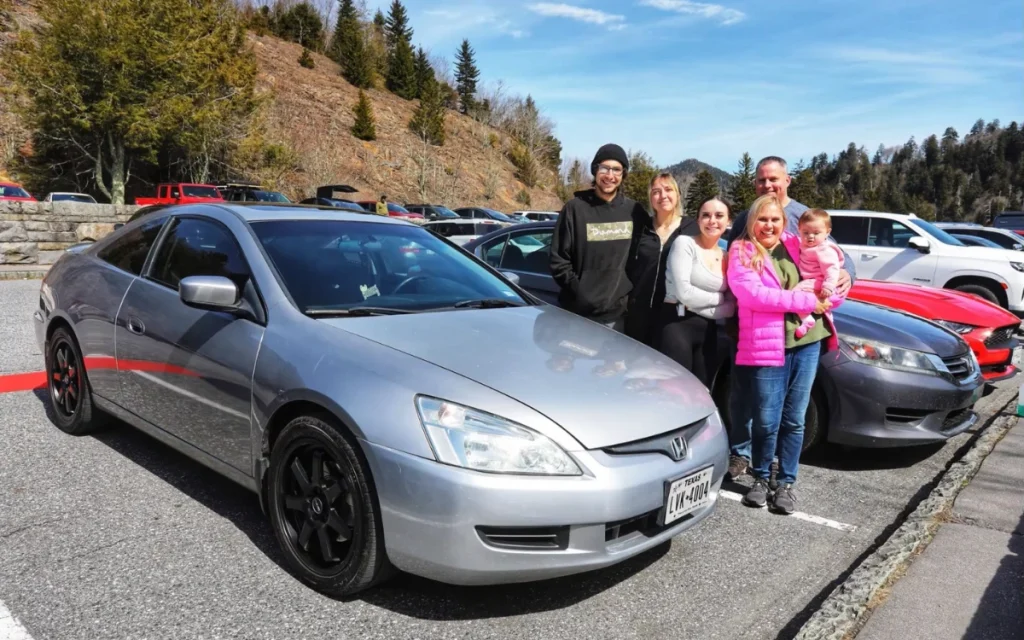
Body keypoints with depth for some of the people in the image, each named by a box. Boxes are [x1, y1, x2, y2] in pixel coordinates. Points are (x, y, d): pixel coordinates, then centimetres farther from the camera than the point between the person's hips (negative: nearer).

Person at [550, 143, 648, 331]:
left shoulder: (634, 211, 7)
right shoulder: (575, 208, -1)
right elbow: (558, 259, -1)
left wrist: (632, 293, 2)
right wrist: (577, 291, -9)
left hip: (616, 314, 3)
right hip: (577, 312, -2)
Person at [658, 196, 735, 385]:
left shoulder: (727, 257, 11)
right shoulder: (684, 243, -4)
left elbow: (731, 306, 4)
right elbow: (684, 293, -15)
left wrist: (699, 305, -10)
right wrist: (719, 298, -2)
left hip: (708, 332, 6)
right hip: (676, 326, -6)